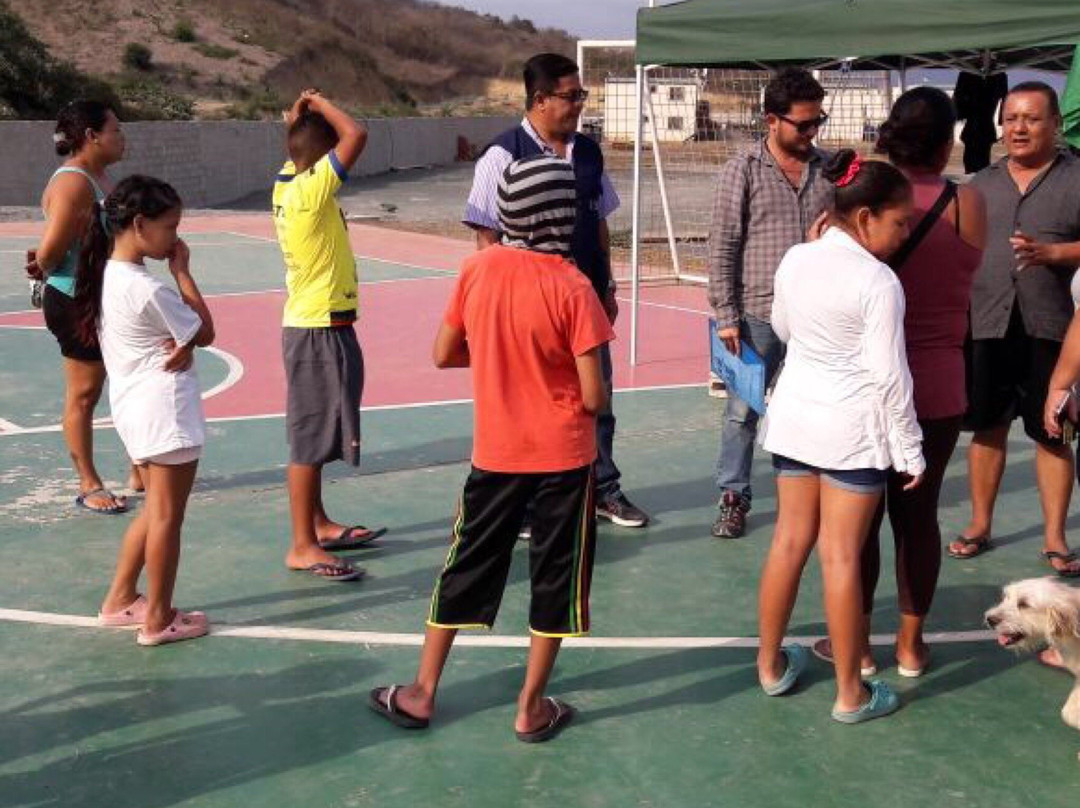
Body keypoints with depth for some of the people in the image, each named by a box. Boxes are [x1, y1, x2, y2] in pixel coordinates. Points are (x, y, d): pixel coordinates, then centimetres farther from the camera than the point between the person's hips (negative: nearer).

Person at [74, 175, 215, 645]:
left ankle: (121, 599, 28)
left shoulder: (107, 276, 6)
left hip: (135, 408, 9)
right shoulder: (147, 288, -22)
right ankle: (158, 619, 12)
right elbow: (205, 332, -10)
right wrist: (182, 270, -7)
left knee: (156, 508, 21)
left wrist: (182, 344, -10)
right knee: (167, 515, 3)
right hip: (165, 410, -9)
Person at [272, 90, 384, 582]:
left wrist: (301, 116, 10)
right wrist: (320, 105, -11)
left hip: (309, 324, 10)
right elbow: (355, 135, -26)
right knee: (311, 437, -6)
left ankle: (319, 524, 32)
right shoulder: (311, 189, -20)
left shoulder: (287, 184, 6)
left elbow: (297, 148, 27)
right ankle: (303, 547, -1)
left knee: (314, 434, 19)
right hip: (320, 329, -10)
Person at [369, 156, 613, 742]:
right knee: (556, 577, 11)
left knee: (466, 568, 16)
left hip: (495, 453, 3)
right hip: (563, 457, -3)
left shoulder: (478, 269, -7)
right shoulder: (571, 288, -17)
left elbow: (444, 355, 2)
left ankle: (422, 693, 25)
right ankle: (532, 709, 20)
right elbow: (594, 398, -17)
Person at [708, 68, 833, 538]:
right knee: (743, 411, 4)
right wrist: (726, 315, -7)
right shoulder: (743, 170, -3)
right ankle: (733, 498, 17)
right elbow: (722, 247, -4)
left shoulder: (826, 168, 7)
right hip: (758, 313, -3)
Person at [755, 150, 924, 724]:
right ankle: (850, 693, 12)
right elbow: (889, 375, -17)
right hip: (853, 428, -6)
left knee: (789, 541, 16)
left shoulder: (795, 259, 1)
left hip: (795, 416, 6)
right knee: (841, 556, 0)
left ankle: (771, 664, 28)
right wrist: (909, 449, -8)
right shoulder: (878, 281, -18)